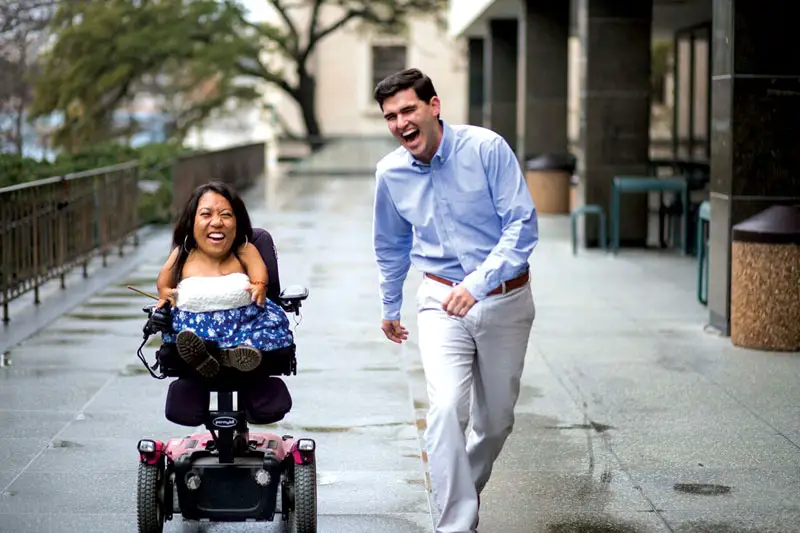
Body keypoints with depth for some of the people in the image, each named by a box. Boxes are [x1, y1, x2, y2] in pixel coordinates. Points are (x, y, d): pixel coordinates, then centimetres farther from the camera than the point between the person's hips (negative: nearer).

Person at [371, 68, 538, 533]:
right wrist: (390, 308, 27)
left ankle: (467, 488, 41)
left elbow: (523, 224, -17)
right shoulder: (391, 173, -2)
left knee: (497, 420, 13)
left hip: (505, 300, -1)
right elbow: (391, 246, 16)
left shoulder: (487, 149, -14)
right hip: (442, 302, 1)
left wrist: (478, 284, -27)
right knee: (446, 409, -21)